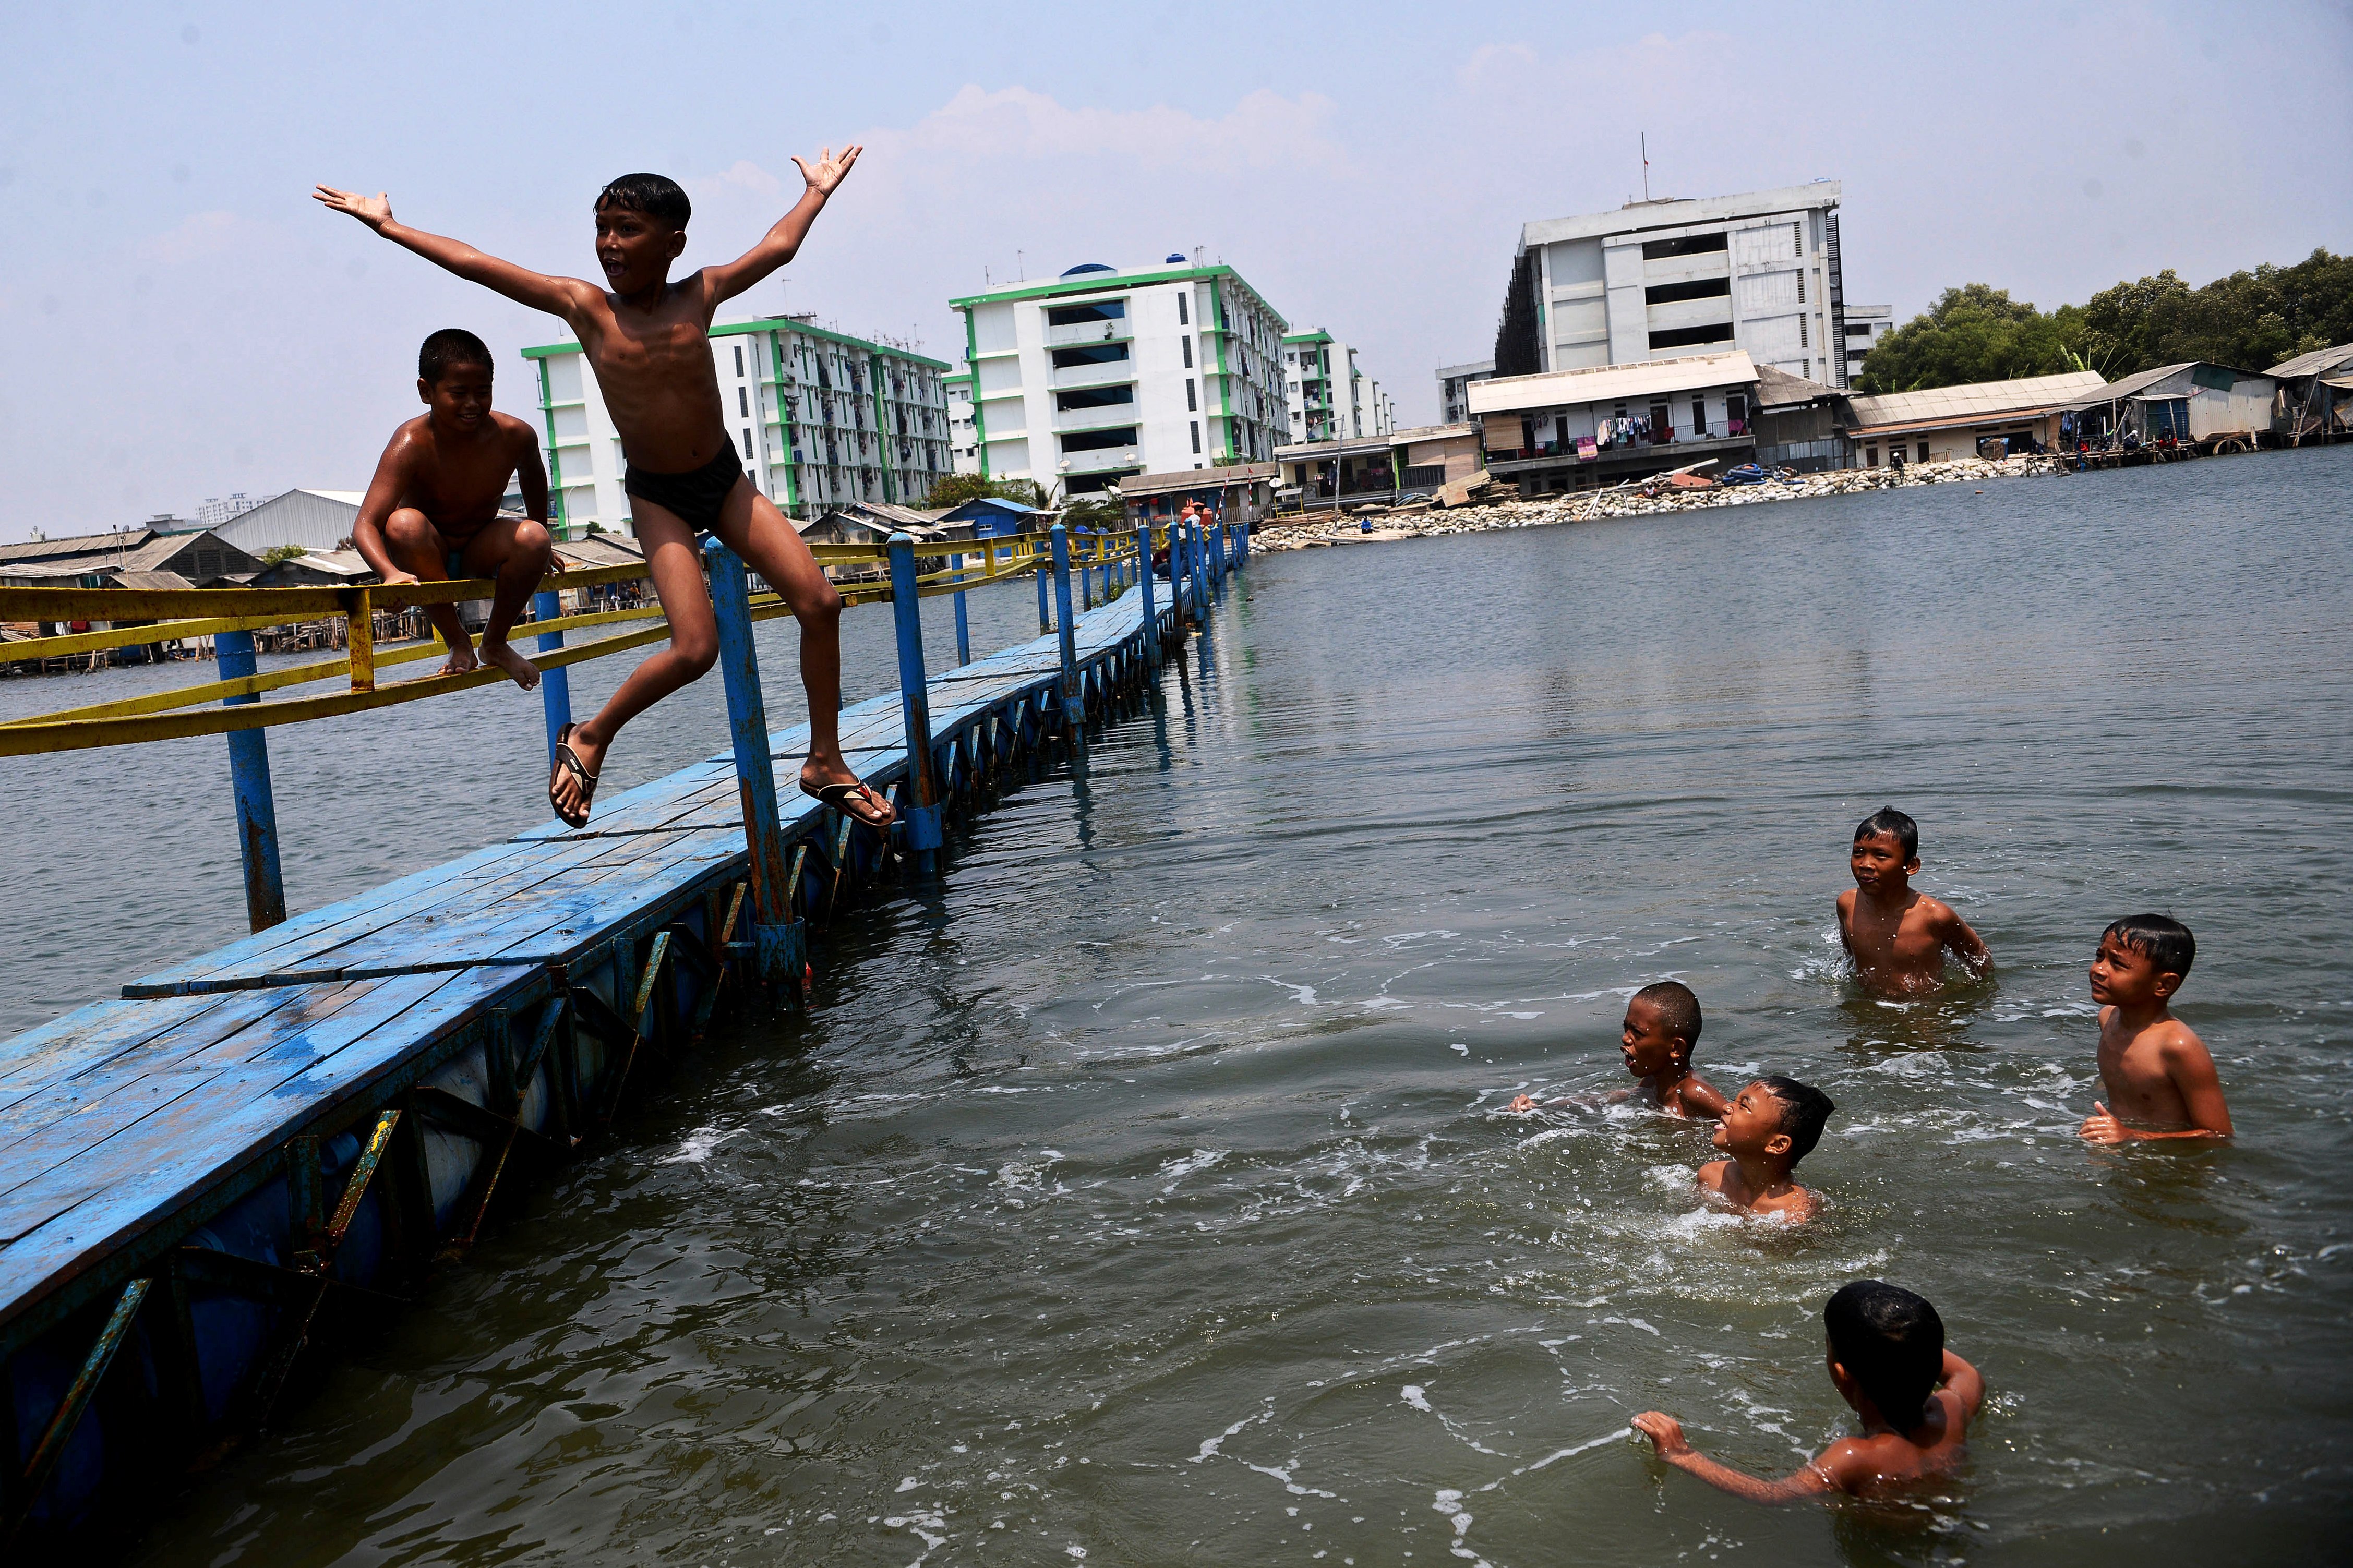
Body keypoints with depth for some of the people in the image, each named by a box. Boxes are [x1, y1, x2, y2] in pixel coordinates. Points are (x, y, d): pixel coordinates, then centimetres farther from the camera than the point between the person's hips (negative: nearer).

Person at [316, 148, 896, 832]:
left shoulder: (700, 294, -2)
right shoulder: (585, 305, -7)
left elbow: (778, 248, 13)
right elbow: (475, 264, -1)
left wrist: (817, 191, 24)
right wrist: (387, 224, 5)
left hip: (726, 478, 3)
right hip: (657, 496, -3)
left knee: (820, 603, -7)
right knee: (694, 648, -18)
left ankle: (826, 764, 6)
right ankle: (590, 737, 7)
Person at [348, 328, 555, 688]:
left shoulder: (514, 436, -15)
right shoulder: (411, 445, -27)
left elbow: (533, 477, 11)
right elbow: (365, 526, -35)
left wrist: (539, 546, 18)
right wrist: (392, 574, -55)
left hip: (480, 556, 3)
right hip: (429, 559, -3)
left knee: (533, 537, -28)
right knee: (405, 524, -35)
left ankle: (495, 642, -3)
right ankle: (458, 644, -17)